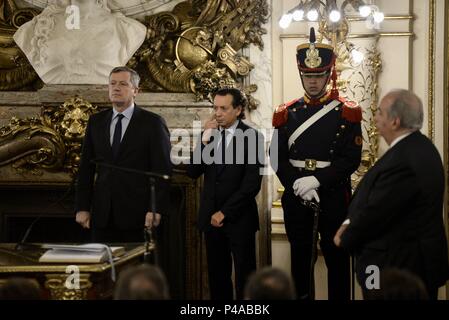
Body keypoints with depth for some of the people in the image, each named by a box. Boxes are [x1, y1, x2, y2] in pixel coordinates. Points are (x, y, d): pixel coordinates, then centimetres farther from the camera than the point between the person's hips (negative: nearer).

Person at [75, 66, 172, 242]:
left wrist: (156, 209, -14)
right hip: (102, 214, 4)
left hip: (137, 214, -3)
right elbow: (86, 167, 12)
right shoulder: (96, 122, 12)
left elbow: (162, 170, -5)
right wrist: (82, 207, 5)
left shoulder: (152, 123, -1)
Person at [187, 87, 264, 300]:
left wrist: (225, 212, -10)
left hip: (239, 219, -4)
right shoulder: (210, 135, 8)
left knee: (244, 275, -1)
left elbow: (252, 184, -11)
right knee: (217, 275, 7)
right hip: (211, 217, 4)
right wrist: (205, 140, -10)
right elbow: (192, 172, 1)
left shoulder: (251, 137, -7)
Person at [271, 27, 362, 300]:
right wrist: (298, 185, -14)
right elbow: (278, 158, 1)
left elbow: (352, 158, -9)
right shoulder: (287, 114, 6)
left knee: (337, 258, 3)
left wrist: (316, 180, -19)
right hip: (296, 197, 3)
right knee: (300, 256, 10)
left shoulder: (347, 113, -2)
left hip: (334, 196, -2)